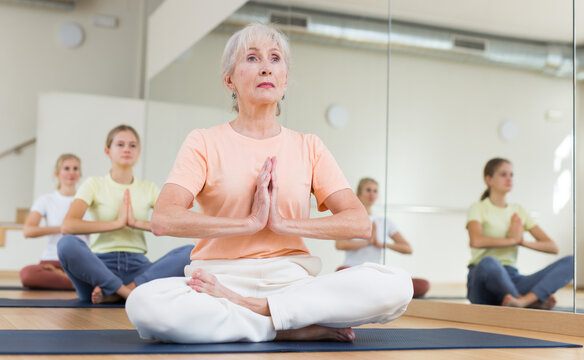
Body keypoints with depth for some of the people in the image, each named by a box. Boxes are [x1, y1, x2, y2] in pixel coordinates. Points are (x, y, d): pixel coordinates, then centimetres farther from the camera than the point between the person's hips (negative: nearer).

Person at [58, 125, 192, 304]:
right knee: (67, 244, -34)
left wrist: (137, 223, -11)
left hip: (137, 265, 3)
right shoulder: (95, 185, 7)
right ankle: (130, 293, -29)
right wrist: (117, 223, -13)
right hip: (101, 265, -2)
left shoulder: (149, 189, 14)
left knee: (190, 252, -25)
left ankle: (112, 293, -28)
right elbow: (67, 226, -11)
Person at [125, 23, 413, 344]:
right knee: (143, 303, -35)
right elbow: (163, 220, -10)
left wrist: (282, 223, -9)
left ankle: (247, 306, -22)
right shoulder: (204, 143, 7)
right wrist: (250, 223, -12)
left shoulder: (308, 148, 13)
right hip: (222, 277, -2)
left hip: (292, 281, 2)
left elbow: (360, 224, 1)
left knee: (396, 285, -25)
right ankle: (296, 328, -23)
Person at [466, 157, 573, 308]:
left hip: (511, 278, 5)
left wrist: (523, 242, -8)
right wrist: (512, 239, -8)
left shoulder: (518, 211, 18)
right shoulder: (478, 208, 3)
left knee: (570, 262, -14)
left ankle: (523, 301, -36)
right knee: (488, 263, -42)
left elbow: (553, 247, 10)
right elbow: (476, 241, -21)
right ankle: (532, 299, -18)